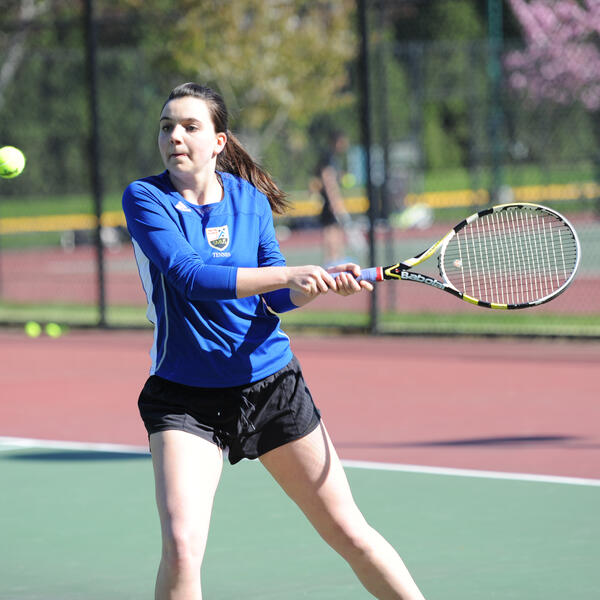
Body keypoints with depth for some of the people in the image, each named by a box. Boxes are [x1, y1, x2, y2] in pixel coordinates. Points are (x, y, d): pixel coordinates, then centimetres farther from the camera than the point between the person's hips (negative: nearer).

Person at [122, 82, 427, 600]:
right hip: (185, 396, -3)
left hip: (271, 383, 3)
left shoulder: (252, 202, 3)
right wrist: (289, 274, -30)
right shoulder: (144, 199, -9)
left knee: (350, 533, 8)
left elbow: (277, 295, 3)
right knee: (181, 548, -20)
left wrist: (326, 280, -18)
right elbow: (189, 276, -23)